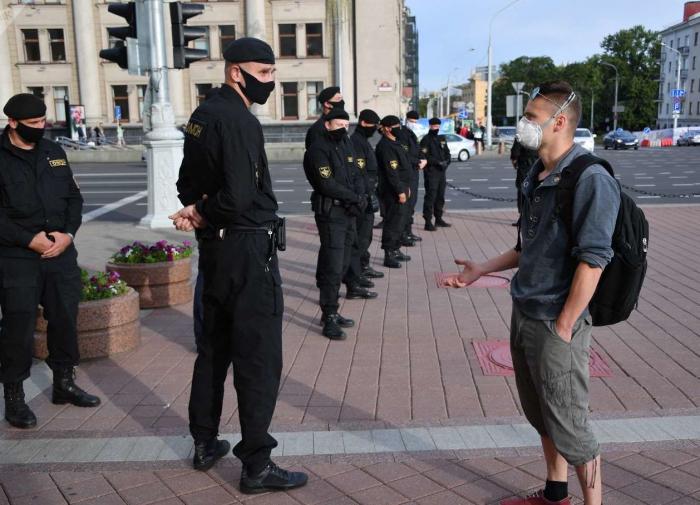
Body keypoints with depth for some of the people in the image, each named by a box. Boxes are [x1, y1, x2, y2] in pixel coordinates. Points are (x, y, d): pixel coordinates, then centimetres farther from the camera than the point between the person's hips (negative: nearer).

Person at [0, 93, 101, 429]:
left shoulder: (53, 151, 12)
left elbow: (74, 197, 13)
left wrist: (68, 233, -2)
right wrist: (30, 240, -15)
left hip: (61, 253, 5)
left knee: (65, 319, 12)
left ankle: (64, 384, 29)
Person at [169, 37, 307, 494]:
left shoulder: (203, 114, 11)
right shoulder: (239, 120, -18)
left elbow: (189, 182, 15)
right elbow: (238, 197, -25)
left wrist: (196, 211, -2)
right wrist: (202, 214, -8)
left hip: (216, 248, 10)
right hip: (249, 251, -10)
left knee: (215, 349, 18)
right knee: (259, 360, -2)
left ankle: (205, 443, 31)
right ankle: (257, 466, 7)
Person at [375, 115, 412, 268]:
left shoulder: (395, 144, 17)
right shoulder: (385, 146, -16)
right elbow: (391, 172, -22)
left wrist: (406, 187, 21)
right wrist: (400, 191, -22)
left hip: (401, 188, 10)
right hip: (393, 191, -10)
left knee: (400, 221, 16)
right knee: (393, 222, -8)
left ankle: (396, 250, 27)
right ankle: (389, 255, -3)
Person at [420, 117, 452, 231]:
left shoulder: (442, 139, 16)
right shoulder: (426, 140, -6)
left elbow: (447, 153, 18)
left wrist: (446, 162, -2)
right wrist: (437, 162, -20)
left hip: (442, 172, 7)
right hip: (431, 172, -7)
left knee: (440, 196, 13)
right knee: (430, 197, -8)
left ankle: (438, 219, 25)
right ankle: (428, 222, -6)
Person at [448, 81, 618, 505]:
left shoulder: (590, 180, -18)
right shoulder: (536, 177, 9)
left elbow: (592, 262, -21)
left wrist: (563, 327, -19)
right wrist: (481, 269, 13)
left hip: (556, 325, -9)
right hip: (523, 315, 9)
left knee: (569, 427, 3)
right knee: (541, 416, 21)